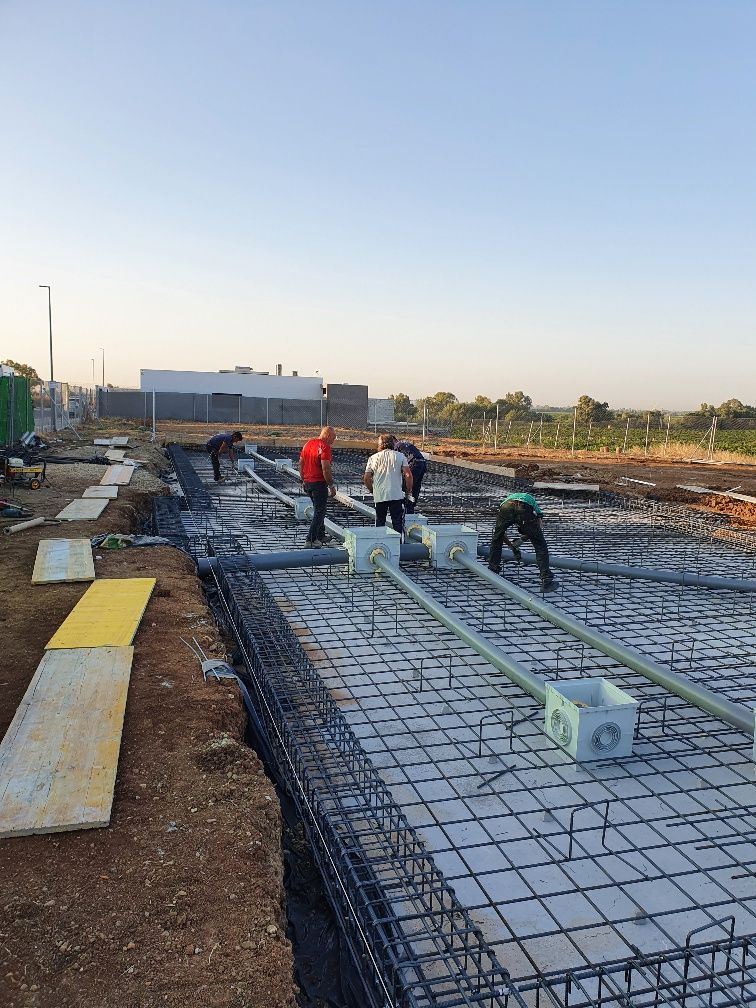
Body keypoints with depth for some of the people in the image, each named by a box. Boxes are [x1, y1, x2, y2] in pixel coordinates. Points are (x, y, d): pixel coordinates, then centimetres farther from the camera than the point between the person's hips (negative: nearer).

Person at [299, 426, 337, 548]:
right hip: (319, 483, -8)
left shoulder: (308, 443, 9)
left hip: (307, 482, 8)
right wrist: (331, 486, -15)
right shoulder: (324, 447, -16)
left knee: (318, 509, 22)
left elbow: (301, 463, 13)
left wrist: (303, 480, 19)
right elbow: (325, 468, -22)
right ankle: (310, 540, -4)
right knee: (319, 512, -1)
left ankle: (321, 536, 32)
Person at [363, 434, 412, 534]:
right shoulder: (400, 456, 4)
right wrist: (409, 491, 6)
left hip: (379, 496, 1)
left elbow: (366, 478, 5)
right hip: (397, 495, -1)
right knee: (397, 522, 5)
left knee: (379, 522, 13)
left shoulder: (373, 458, 7)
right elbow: (408, 475, -6)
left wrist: (372, 490, 19)